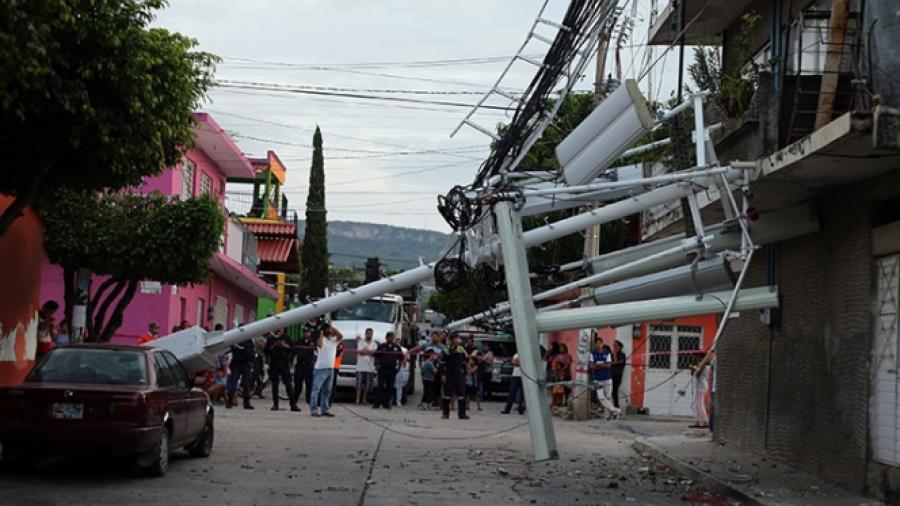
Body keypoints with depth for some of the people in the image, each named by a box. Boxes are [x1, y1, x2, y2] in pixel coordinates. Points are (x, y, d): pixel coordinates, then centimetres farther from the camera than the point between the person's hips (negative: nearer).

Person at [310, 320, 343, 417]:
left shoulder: (334, 340, 11)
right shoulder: (322, 339, -5)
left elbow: (341, 336, -6)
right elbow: (320, 345, -26)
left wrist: (332, 327, -7)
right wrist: (321, 333, -21)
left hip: (330, 369, 7)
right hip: (320, 368, -7)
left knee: (327, 391, 11)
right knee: (316, 389, -7)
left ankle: (324, 409, 17)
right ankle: (314, 410, -9)